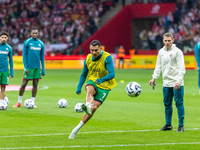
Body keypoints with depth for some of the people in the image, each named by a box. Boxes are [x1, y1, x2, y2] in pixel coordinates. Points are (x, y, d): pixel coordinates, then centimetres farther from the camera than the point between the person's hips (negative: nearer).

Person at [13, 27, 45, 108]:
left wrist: (43, 69, 9)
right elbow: (24, 55, -4)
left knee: (35, 84, 4)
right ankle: (19, 102, 7)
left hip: (37, 67, 4)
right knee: (24, 84, -3)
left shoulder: (41, 44, 8)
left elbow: (42, 57, 13)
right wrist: (26, 67, -11)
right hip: (29, 67, -4)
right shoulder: (27, 42, -3)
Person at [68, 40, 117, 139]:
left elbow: (112, 74, -24)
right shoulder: (88, 58, -1)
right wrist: (79, 87, 0)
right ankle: (87, 106, -65)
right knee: (90, 90, -35)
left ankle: (77, 128, -4)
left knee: (94, 108, -14)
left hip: (104, 86, -3)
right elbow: (84, 74, 13)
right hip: (92, 82, 3)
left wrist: (101, 79, -42)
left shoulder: (107, 58, -15)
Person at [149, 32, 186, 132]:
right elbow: (158, 66, 19)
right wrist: (154, 78, 7)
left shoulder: (177, 52, -7)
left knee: (179, 104, -3)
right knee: (167, 104, 10)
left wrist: (178, 81, -20)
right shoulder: (161, 52, 11)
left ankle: (181, 125, 3)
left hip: (177, 84, -6)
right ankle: (168, 125, 20)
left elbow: (182, 69, -11)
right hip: (166, 83, 6)